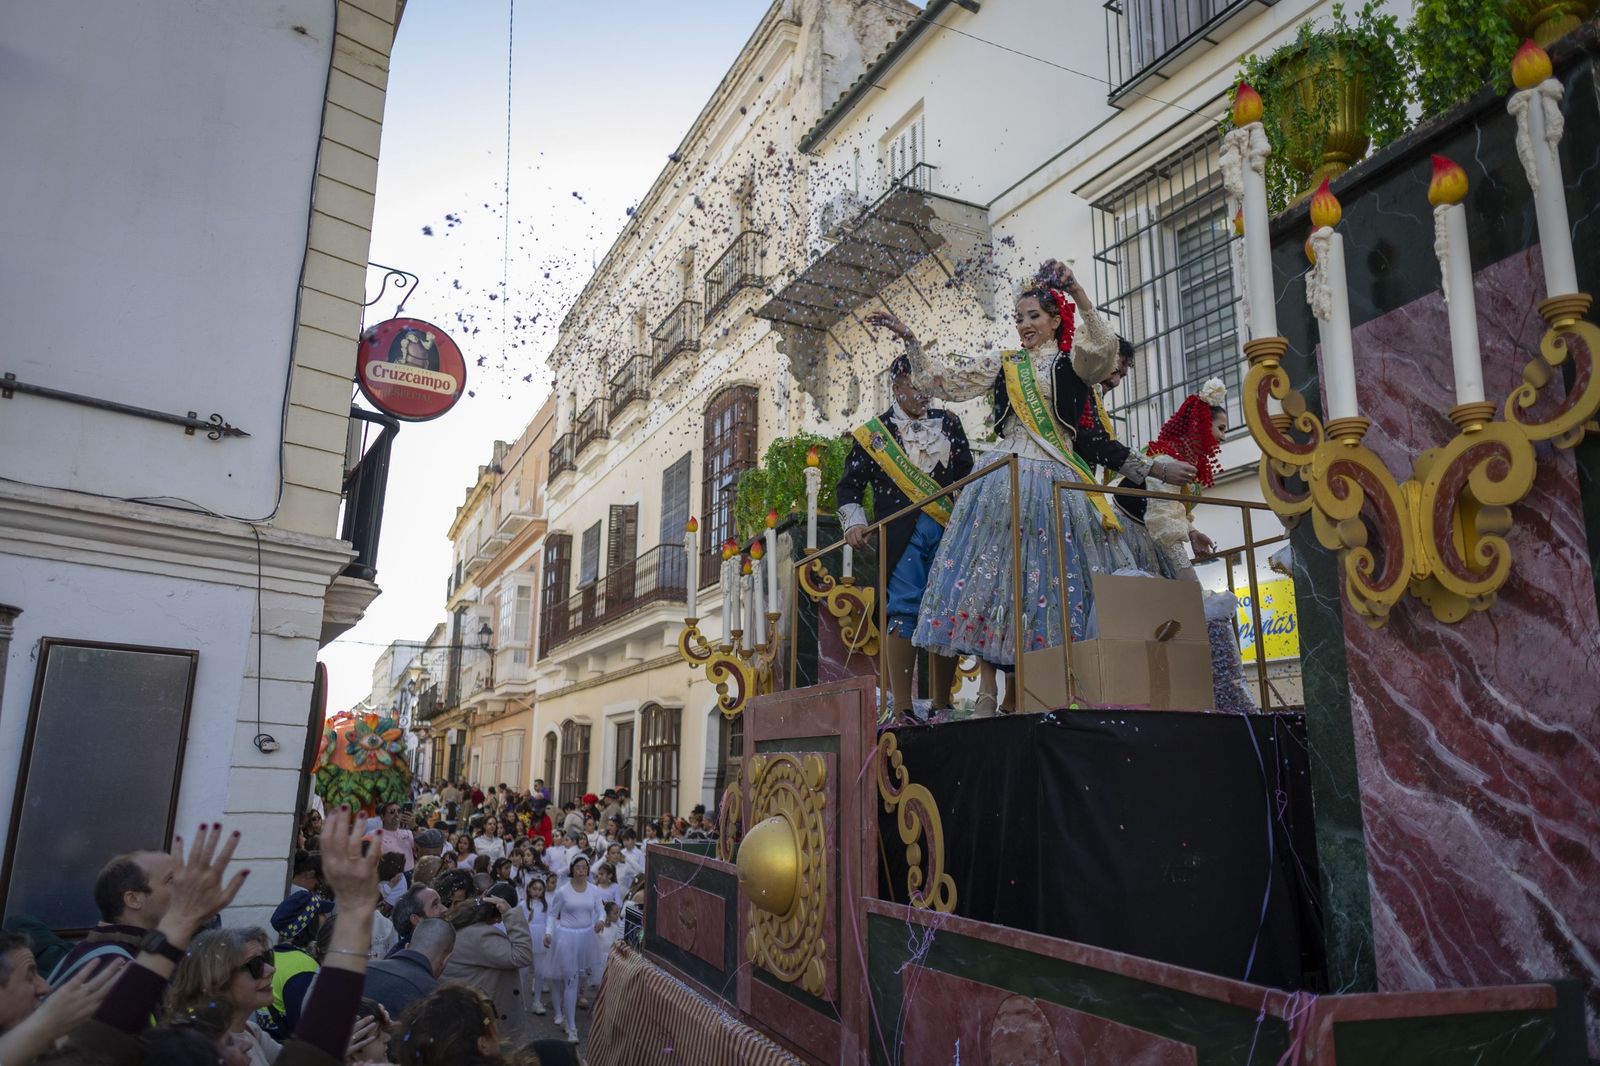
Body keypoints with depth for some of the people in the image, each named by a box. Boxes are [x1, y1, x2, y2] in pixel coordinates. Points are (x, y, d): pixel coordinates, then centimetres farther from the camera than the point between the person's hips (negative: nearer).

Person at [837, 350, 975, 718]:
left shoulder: (949, 423, 19)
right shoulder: (874, 432, 12)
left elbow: (967, 476, 15)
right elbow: (849, 486, 11)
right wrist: (854, 524, -5)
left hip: (949, 531, 3)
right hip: (902, 533, -3)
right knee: (903, 612, -9)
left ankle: (941, 703, 10)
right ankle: (901, 705, -7)